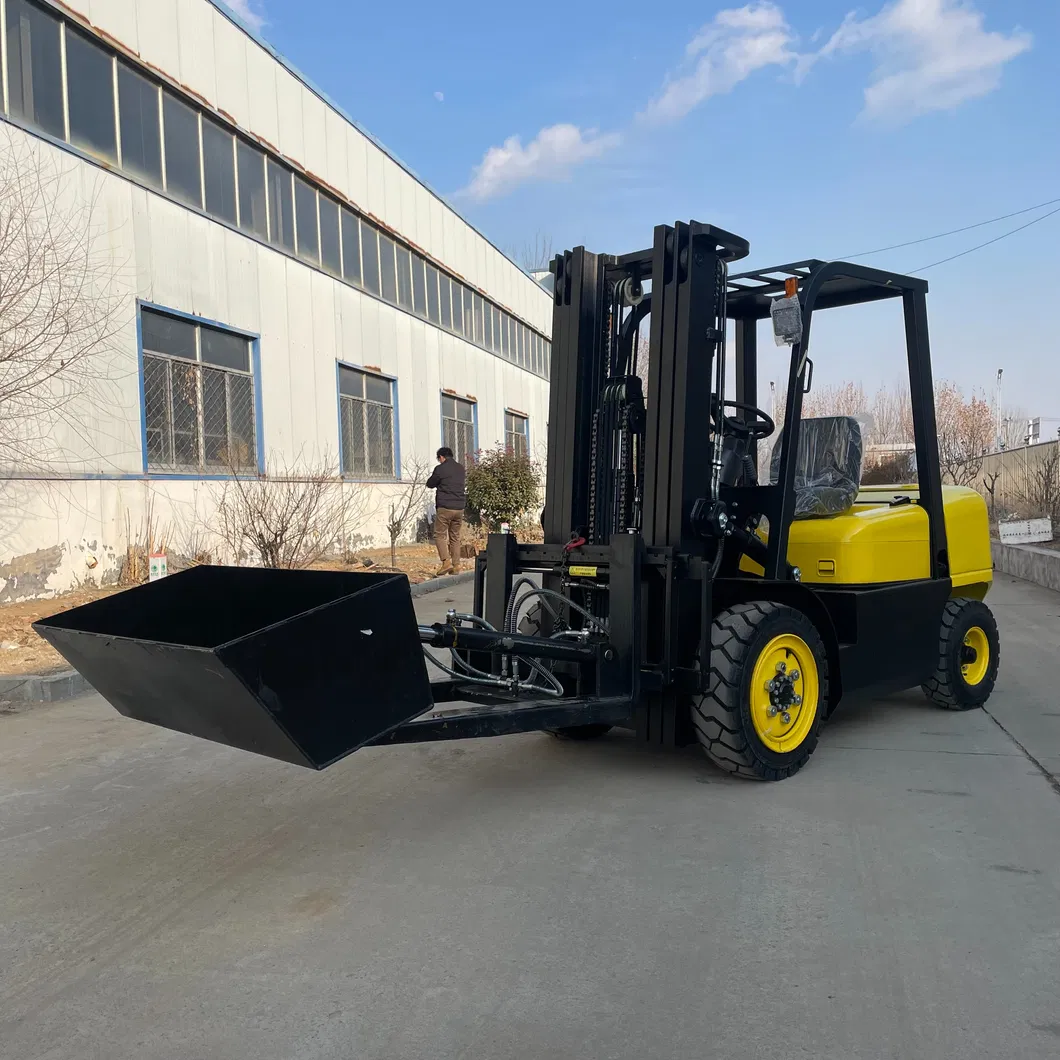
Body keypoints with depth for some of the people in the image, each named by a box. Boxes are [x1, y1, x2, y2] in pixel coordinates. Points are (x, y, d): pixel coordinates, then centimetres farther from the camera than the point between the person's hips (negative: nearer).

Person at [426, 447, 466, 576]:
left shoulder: (440, 469, -7)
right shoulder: (461, 468, 11)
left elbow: (430, 484, 3)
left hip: (445, 508, -6)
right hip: (459, 507, 6)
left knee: (440, 535, 1)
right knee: (455, 537, 11)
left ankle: (446, 562, -14)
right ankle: (456, 565, 9)